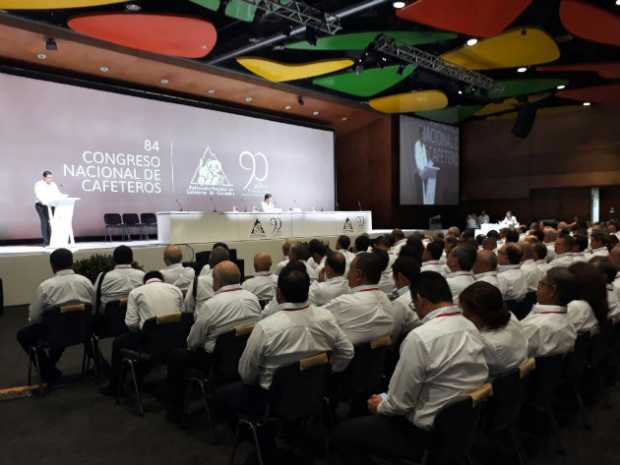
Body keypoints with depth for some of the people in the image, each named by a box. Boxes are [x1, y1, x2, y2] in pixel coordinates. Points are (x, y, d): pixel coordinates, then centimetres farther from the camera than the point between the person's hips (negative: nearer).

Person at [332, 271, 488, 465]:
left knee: (342, 433, 2)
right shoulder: (471, 327, -1)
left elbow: (400, 402, -18)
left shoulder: (420, 337, -26)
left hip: (430, 434, -8)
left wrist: (380, 406, 5)